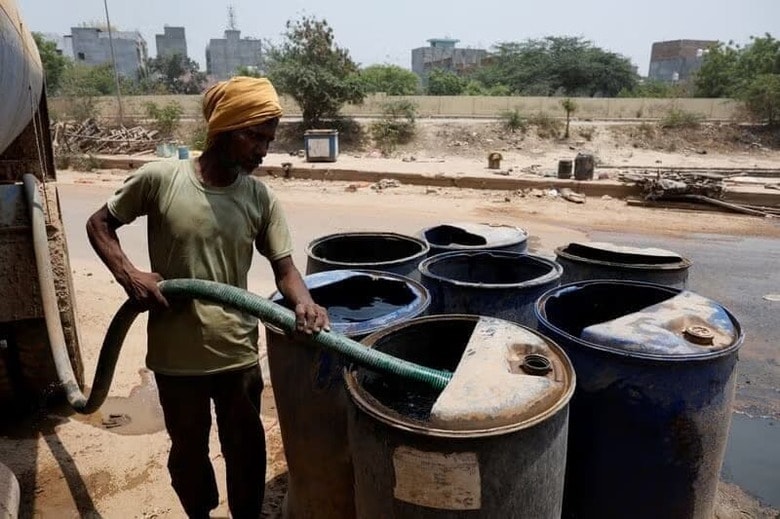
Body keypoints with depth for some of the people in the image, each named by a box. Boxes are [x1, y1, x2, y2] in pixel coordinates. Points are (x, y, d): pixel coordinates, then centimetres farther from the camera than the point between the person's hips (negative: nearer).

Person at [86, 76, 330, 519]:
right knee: (188, 449, 21)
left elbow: (285, 268, -7)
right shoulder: (159, 179, -11)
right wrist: (128, 274, -14)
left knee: (246, 449, 17)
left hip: (239, 353, 1)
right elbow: (100, 224, 3)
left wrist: (304, 303, -28)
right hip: (176, 353, -1)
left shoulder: (261, 199, -6)